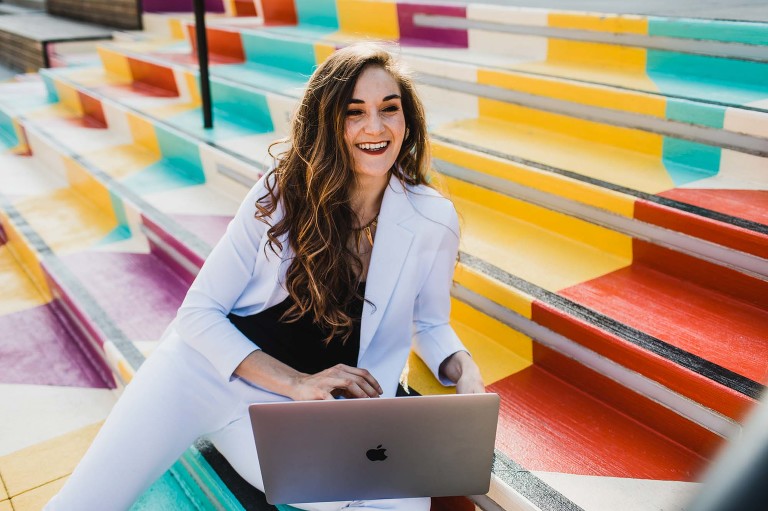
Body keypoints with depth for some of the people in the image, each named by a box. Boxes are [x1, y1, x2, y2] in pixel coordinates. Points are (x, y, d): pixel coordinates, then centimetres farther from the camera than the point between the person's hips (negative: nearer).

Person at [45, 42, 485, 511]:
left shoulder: (434, 221, -8)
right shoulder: (282, 193, -9)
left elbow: (430, 324, 10)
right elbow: (199, 311, -8)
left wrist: (464, 370, -13)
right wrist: (298, 382, -20)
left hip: (301, 416, 2)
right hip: (203, 368, -1)